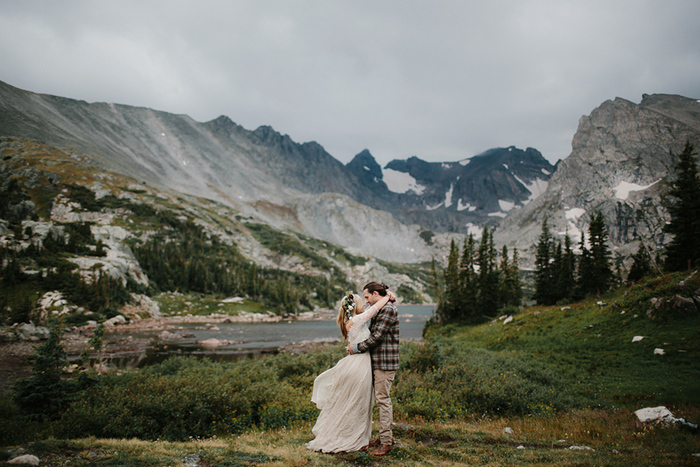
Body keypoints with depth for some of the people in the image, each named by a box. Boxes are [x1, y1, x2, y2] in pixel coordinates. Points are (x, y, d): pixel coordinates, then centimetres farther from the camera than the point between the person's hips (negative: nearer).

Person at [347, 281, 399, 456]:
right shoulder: (379, 310, 16)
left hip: (385, 362, -10)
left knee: (383, 399, -5)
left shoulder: (388, 309, -15)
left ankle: (386, 441, 1)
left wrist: (357, 348, -11)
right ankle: (387, 435, 24)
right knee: (382, 398, 15)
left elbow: (377, 337, -19)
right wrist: (355, 345, 6)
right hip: (378, 361, 10)